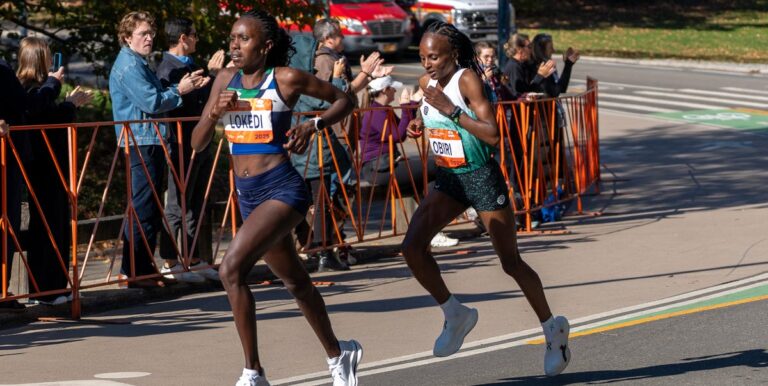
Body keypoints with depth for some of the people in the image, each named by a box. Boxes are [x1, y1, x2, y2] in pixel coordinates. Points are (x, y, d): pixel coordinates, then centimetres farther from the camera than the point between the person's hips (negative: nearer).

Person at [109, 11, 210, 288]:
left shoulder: (139, 64, 20)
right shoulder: (128, 65, -12)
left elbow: (156, 97, 18)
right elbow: (152, 102, -18)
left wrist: (187, 86, 8)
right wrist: (179, 91, -5)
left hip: (152, 143, 11)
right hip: (140, 144, -11)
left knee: (150, 210, 13)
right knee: (142, 210, -10)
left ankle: (145, 268, 18)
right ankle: (134, 272, -8)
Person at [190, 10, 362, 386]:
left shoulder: (286, 79, -8)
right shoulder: (225, 80, 6)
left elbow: (343, 100, 4)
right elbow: (197, 143, 7)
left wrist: (313, 125, -13)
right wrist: (214, 112, -12)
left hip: (282, 188, -7)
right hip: (247, 193, 7)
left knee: (231, 269, -23)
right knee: (295, 281, 22)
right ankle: (337, 353, 42)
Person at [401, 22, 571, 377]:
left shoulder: (468, 79, -19)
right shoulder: (426, 82, 1)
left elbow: (492, 135, -27)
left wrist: (451, 110, -30)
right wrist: (420, 124, 1)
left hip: (482, 178, -6)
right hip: (448, 178, 6)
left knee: (511, 263, 2)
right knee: (412, 247, -11)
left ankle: (552, 329, 22)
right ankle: (455, 314, 8)